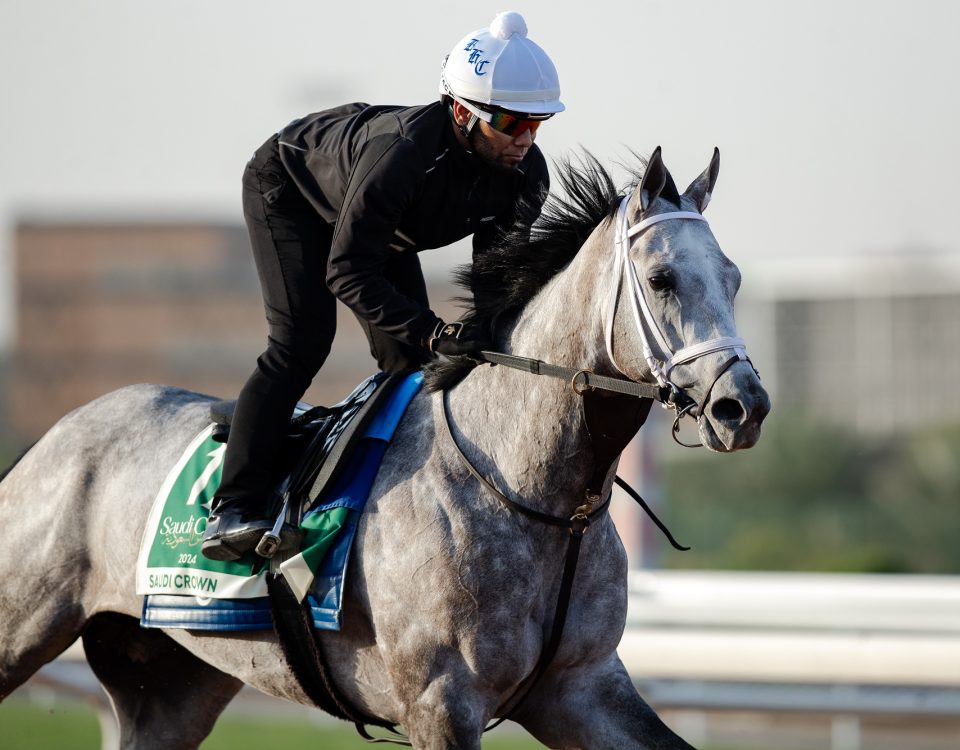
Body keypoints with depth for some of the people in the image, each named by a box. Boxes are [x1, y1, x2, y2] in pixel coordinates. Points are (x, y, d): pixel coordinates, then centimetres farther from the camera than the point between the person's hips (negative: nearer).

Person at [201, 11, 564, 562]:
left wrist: (493, 345, -30)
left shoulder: (526, 175, -25)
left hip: (382, 225, 7)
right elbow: (348, 270, -41)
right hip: (289, 190, -7)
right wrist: (431, 332, -50)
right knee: (302, 340, -21)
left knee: (410, 357, -1)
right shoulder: (401, 154, -45)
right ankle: (234, 508, -23)